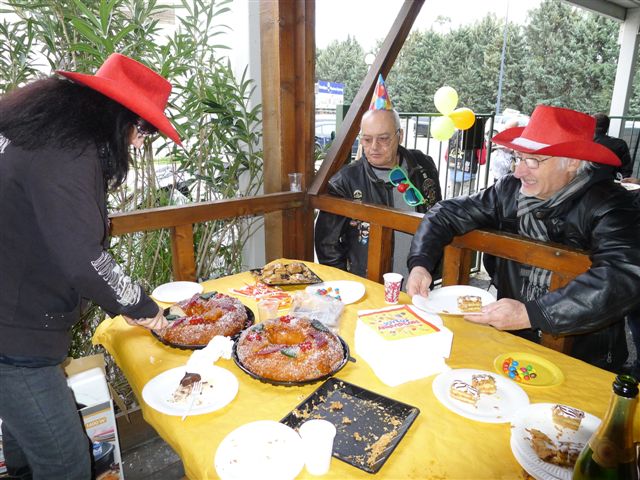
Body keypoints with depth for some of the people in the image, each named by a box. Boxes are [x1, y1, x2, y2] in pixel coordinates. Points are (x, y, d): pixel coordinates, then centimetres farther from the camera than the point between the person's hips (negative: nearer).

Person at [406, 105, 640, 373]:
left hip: (583, 358, -3)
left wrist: (532, 314, -32)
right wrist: (420, 263, -10)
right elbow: (448, 213, 7)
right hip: (509, 338, 3)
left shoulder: (607, 205, -12)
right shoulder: (511, 190, -1)